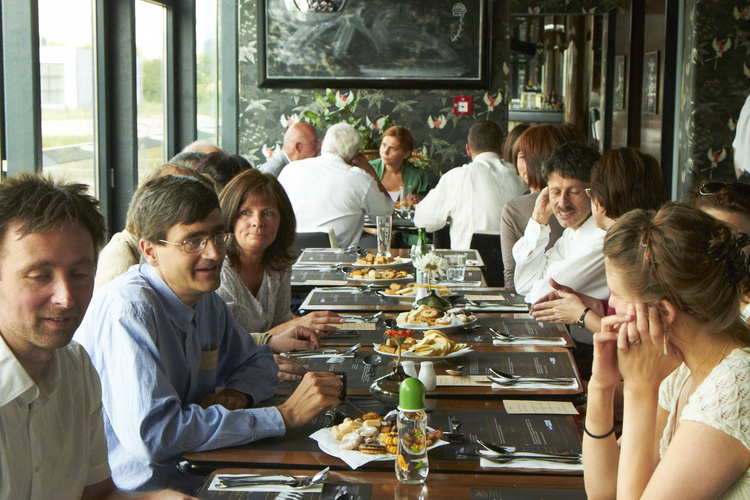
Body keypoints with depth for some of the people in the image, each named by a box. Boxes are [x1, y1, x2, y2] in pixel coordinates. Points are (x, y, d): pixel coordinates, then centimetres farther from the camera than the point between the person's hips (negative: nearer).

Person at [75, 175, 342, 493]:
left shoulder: (207, 300, 7)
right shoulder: (128, 310, -19)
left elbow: (257, 362, 22)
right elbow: (152, 433, -28)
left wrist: (238, 394, -3)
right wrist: (284, 416, -24)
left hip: (191, 478, 8)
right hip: (141, 488, -8)